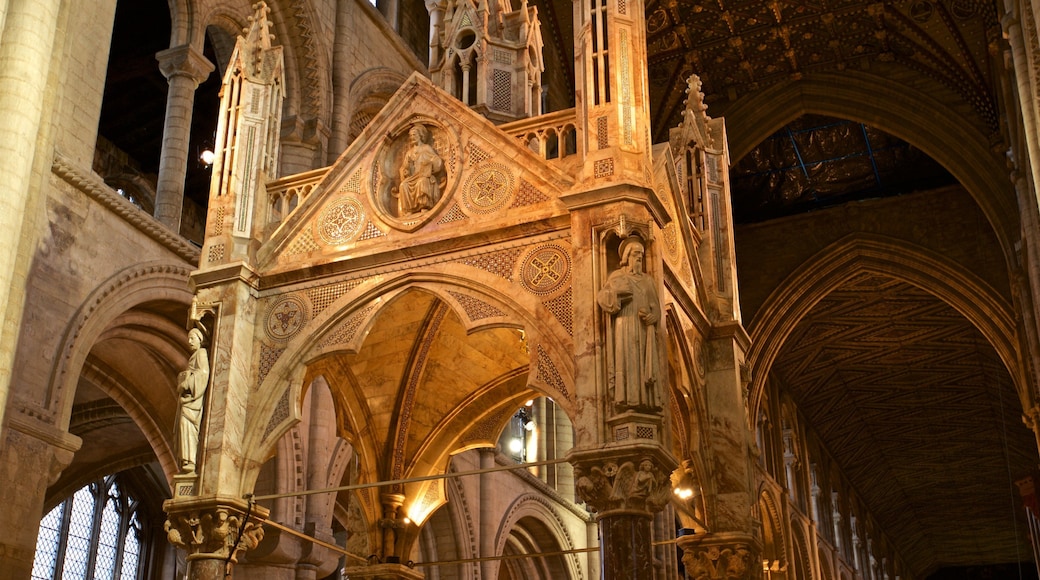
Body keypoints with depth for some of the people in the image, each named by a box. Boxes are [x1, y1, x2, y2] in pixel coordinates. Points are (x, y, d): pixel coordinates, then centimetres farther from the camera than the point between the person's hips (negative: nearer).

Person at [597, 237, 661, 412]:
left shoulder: (647, 280, 22)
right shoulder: (616, 277, 11)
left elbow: (656, 307, 14)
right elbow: (602, 297, -2)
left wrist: (649, 315, -7)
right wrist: (618, 293, -18)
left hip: (644, 328, 4)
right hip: (625, 324, -4)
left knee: (645, 362, -4)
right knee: (626, 359, -14)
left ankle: (646, 400, -8)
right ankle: (627, 399, -20)